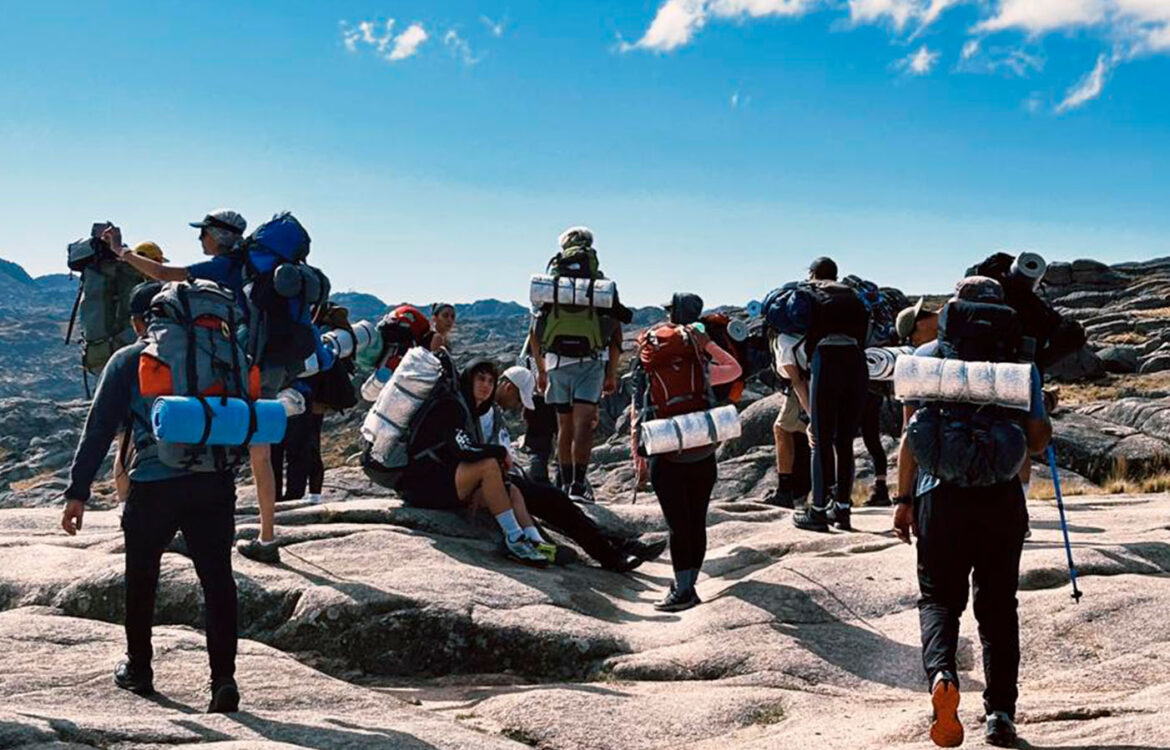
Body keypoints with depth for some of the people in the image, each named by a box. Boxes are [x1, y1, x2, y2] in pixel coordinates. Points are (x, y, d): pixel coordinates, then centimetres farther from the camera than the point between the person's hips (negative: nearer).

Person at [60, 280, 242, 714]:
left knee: (141, 579, 17)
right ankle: (223, 677, -8)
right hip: (214, 482, 2)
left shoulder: (127, 361, 6)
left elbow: (99, 427, 1)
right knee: (217, 579, 2)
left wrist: (78, 491, 2)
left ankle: (138, 669, 30)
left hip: (153, 486, -1)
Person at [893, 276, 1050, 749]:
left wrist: (904, 499, 5)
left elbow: (911, 435, 0)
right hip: (1002, 497, 1)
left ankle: (941, 673, -20)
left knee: (939, 597, 9)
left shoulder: (927, 356, 4)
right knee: (998, 605, 13)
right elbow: (1038, 439, 2)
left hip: (941, 495, -1)